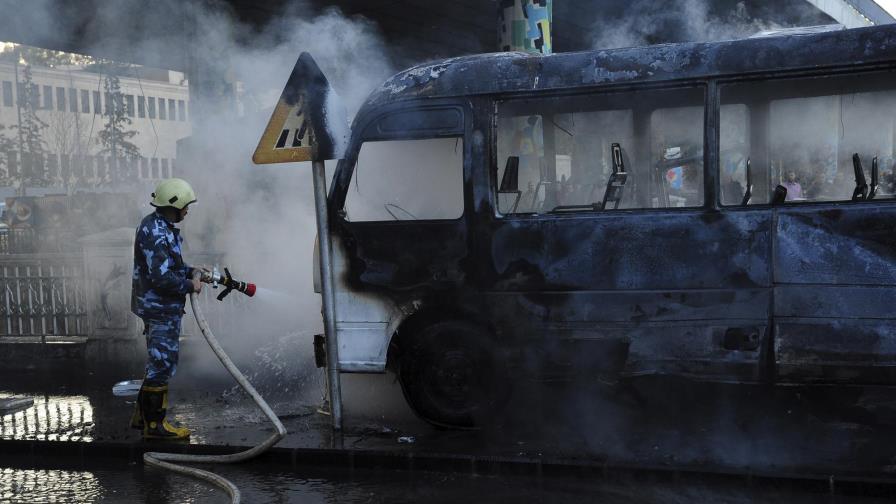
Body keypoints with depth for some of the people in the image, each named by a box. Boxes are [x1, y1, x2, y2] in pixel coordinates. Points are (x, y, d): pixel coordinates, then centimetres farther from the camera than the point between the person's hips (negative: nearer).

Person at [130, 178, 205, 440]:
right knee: (162, 364, -3)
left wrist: (191, 271, 11)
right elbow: (161, 276, -26)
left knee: (159, 363, 19)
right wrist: (190, 286, -15)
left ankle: (142, 415, 29)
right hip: (160, 308, -11)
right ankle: (154, 424, 5)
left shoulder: (161, 227, 13)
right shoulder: (154, 232, -21)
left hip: (162, 308, 11)